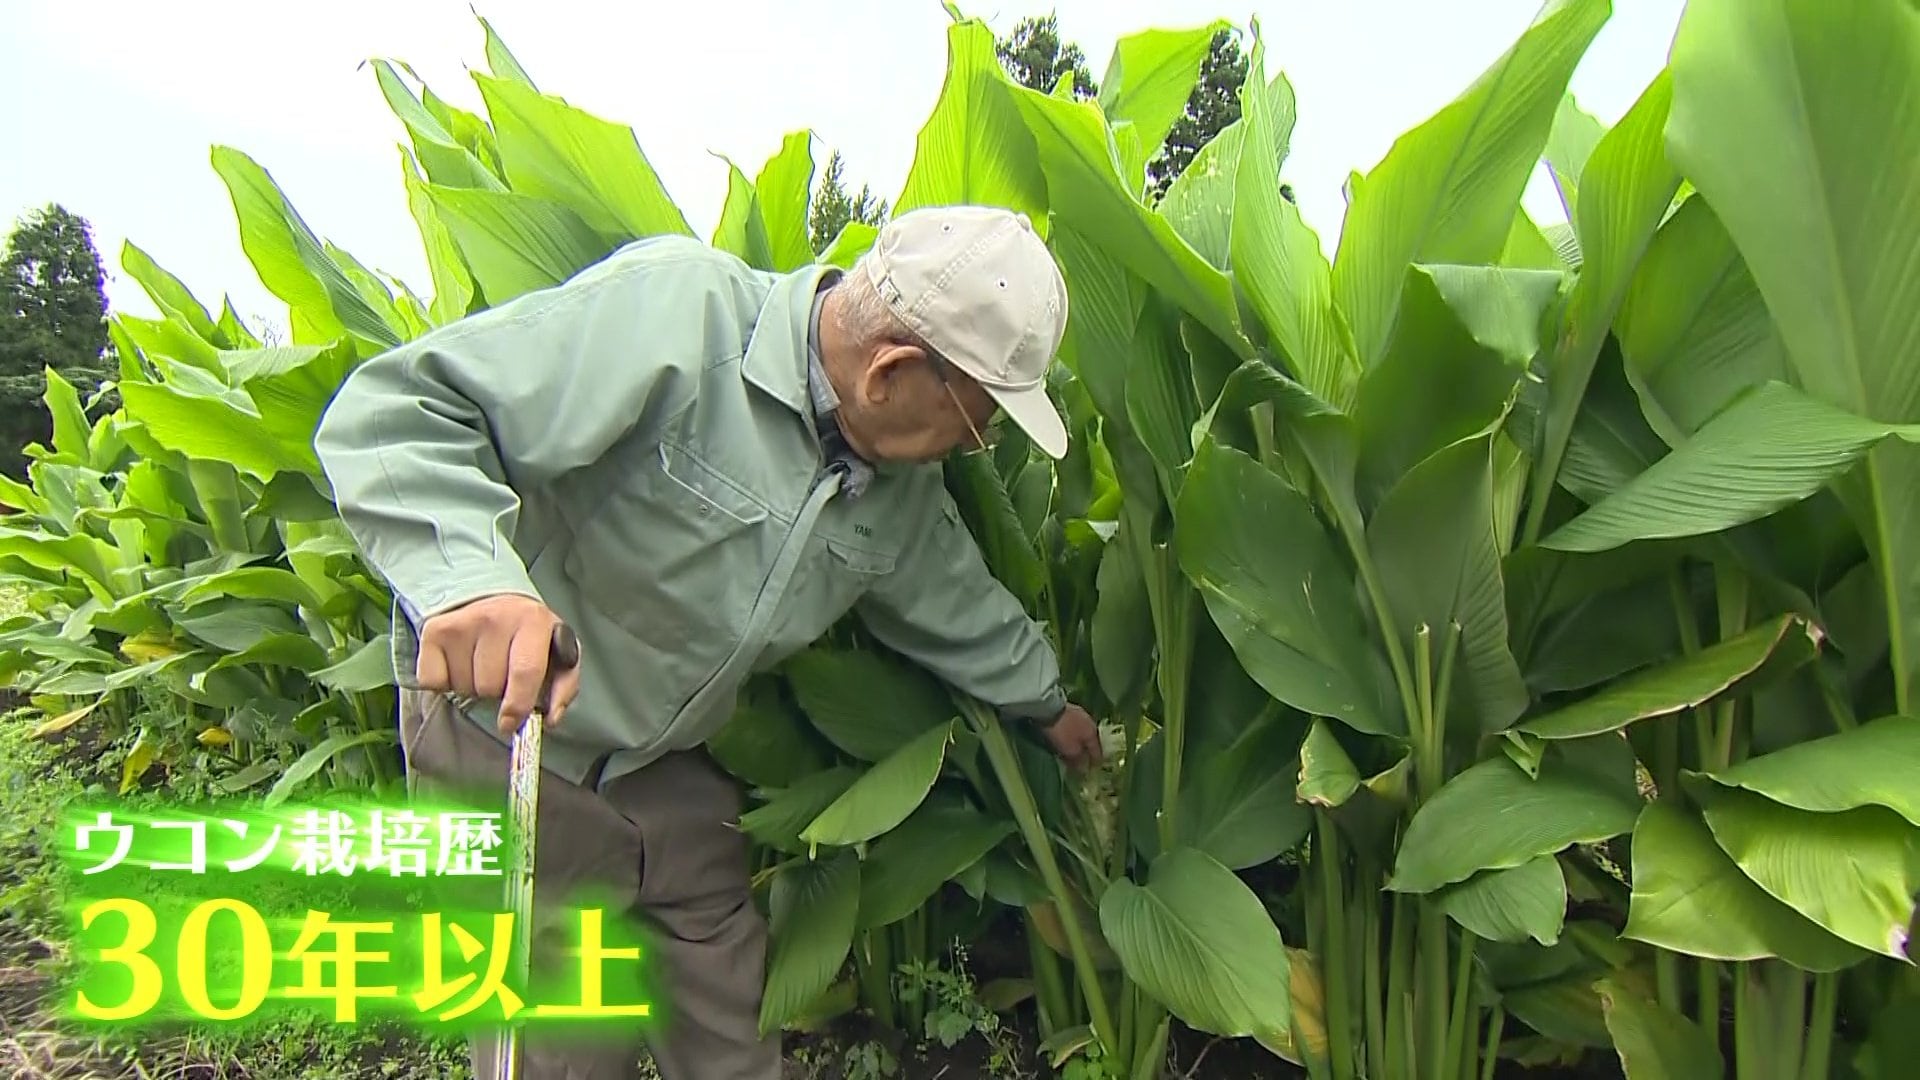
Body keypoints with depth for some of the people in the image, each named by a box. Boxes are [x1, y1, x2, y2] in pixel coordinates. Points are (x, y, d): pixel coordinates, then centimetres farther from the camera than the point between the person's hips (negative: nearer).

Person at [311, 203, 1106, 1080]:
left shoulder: (904, 487, -5)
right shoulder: (670, 312, -30)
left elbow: (960, 605, 13)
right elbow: (396, 409, -31)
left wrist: (1047, 704, 26)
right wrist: (471, 578, -49)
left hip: (673, 767, 7)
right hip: (509, 730, -6)